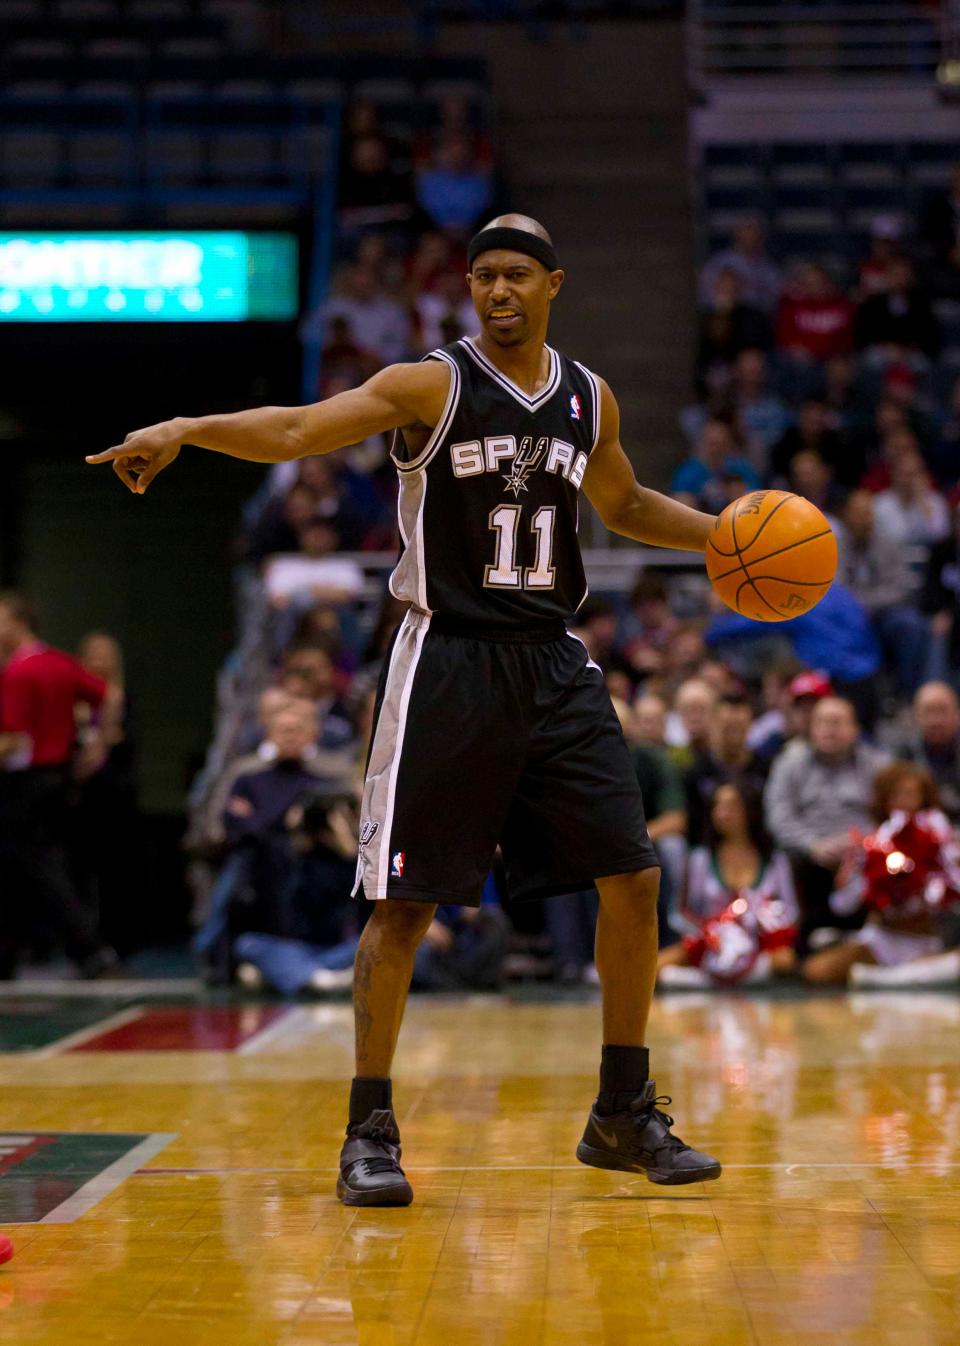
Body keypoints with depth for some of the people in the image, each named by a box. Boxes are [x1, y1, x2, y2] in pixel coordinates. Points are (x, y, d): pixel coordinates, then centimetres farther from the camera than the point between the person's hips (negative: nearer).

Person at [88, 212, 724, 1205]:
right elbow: (296, 430, -19)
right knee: (404, 899, -5)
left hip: (553, 665, 5)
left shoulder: (589, 399, 9)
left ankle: (624, 1116, 16)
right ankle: (370, 1131, 7)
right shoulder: (433, 385, -6)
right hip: (448, 664, -5)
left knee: (631, 878, 1)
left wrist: (725, 535, 15)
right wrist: (184, 428, -35)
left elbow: (625, 506, 28)